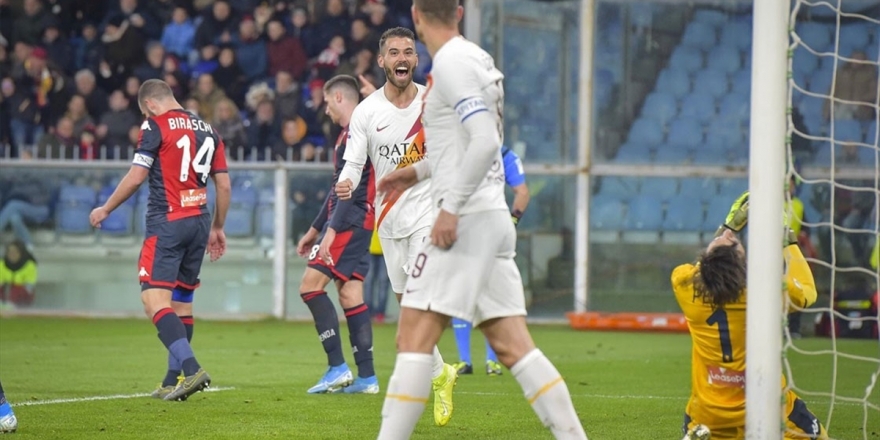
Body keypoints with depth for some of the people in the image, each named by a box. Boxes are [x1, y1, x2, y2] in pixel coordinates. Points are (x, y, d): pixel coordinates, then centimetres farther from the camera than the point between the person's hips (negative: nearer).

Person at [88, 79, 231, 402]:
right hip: (199, 222, 7)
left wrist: (105, 209, 5)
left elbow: (136, 177, -9)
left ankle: (192, 369, -28)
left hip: (167, 224, -7)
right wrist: (217, 228, 25)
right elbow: (224, 185, 15)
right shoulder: (207, 129, 14)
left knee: (155, 301, -12)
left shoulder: (156, 126, -5)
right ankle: (173, 381, 17)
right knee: (182, 301, 15)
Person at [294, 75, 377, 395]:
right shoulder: (349, 135, 21)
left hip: (351, 221, -10)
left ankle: (337, 368, -14)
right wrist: (314, 230, 30)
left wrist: (332, 230, -25)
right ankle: (366, 377, 4)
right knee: (350, 294, 6)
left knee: (310, 285, -11)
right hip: (355, 224, 10)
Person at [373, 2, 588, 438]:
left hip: (465, 220, -9)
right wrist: (419, 170, 33)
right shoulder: (478, 58, 16)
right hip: (493, 220, 9)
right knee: (512, 345, 6)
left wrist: (451, 208, -21)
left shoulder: (452, 63, -11)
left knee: (414, 336, -9)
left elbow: (486, 142, -22)